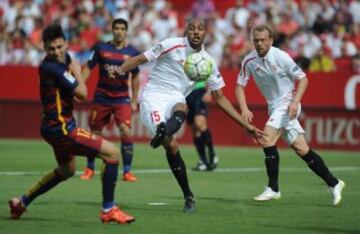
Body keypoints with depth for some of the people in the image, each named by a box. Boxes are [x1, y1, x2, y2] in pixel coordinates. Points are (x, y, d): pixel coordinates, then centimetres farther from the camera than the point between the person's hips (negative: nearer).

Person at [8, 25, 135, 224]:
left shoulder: (64, 58, 5)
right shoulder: (52, 67, -23)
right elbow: (82, 93, -21)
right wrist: (77, 72, -6)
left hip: (56, 126, 11)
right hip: (60, 127, -11)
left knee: (66, 171, 33)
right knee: (112, 153, -13)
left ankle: (21, 202, 38)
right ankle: (108, 210, -7)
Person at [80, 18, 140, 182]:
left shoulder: (132, 52, 0)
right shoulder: (101, 48, -2)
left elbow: (135, 77, 9)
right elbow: (88, 68, 1)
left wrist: (134, 100, 8)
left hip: (122, 98, -1)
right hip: (101, 98, 1)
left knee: (126, 132, -16)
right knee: (94, 133, 7)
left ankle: (127, 171, -7)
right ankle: (90, 169, 26)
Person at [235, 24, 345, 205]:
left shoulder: (281, 57, -15)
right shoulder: (249, 61, -3)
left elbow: (302, 78, -10)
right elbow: (240, 85, 3)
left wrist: (295, 101, -22)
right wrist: (244, 109, -12)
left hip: (287, 104, -5)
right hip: (273, 107, 5)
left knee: (267, 138, -22)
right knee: (301, 149, 4)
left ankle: (273, 189, -13)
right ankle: (333, 183, 14)